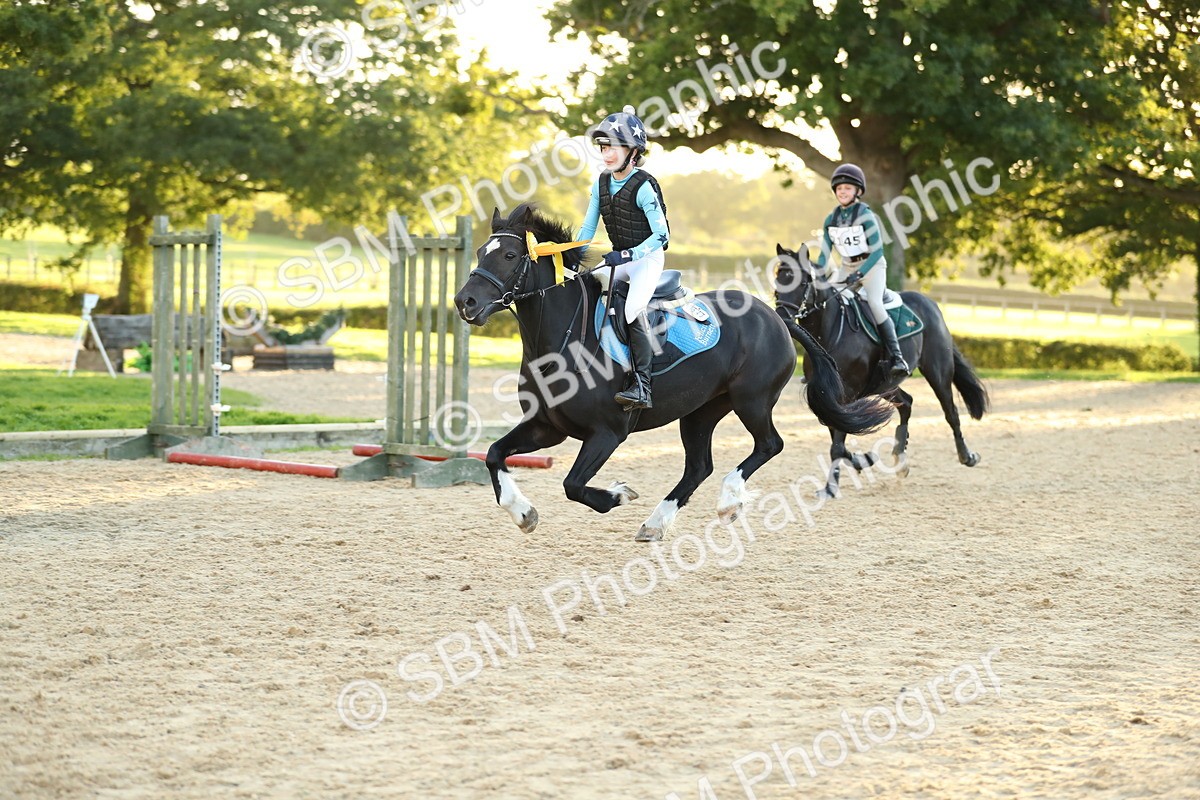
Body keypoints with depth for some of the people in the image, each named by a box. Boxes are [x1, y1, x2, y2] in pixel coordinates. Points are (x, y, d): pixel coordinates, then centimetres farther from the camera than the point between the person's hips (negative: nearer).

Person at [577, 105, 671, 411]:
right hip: (620, 259, 8)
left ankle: (642, 387, -27)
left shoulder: (644, 186, -19)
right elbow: (588, 228, 8)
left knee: (633, 310, -28)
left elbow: (661, 235, -21)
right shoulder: (601, 184, 3)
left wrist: (628, 255, -30)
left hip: (648, 258, -8)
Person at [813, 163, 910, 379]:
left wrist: (860, 274, -29)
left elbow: (877, 250, -19)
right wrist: (818, 275, -11)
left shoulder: (865, 215, -15)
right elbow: (825, 252, 5)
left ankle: (897, 358, -29)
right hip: (847, 268, 6)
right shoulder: (831, 219, 2)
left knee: (874, 303, -27)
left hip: (872, 265, -6)